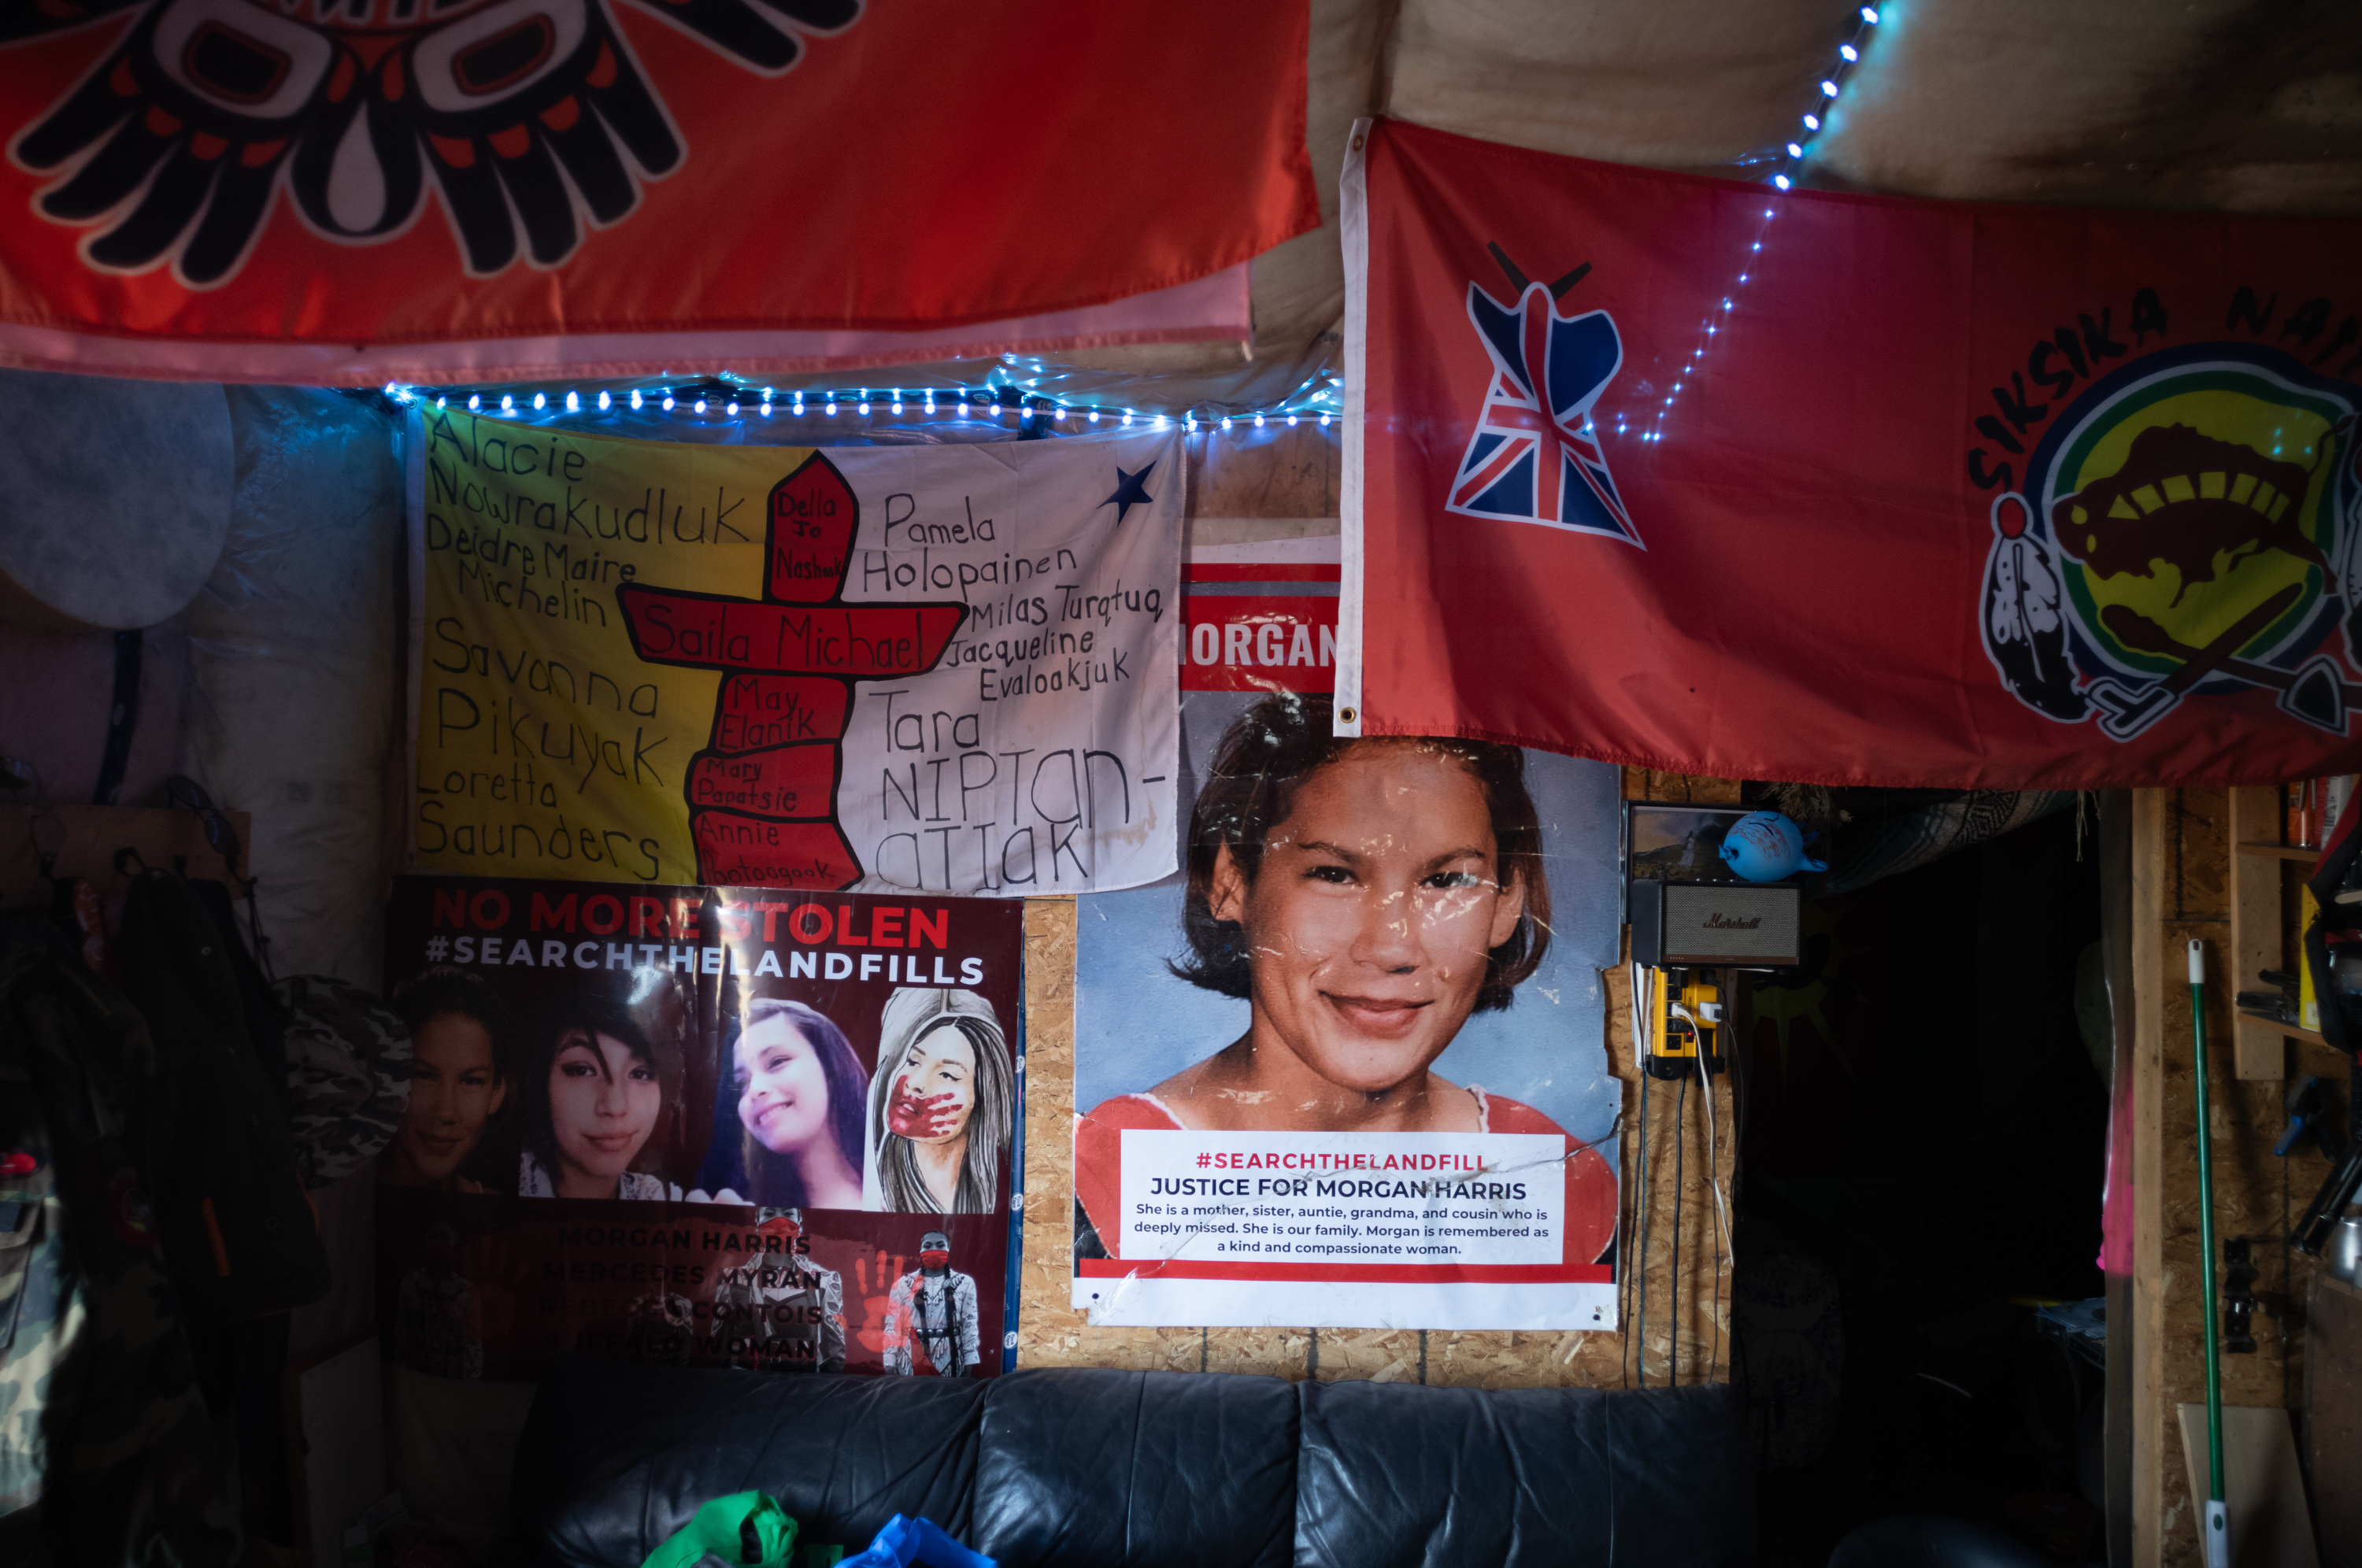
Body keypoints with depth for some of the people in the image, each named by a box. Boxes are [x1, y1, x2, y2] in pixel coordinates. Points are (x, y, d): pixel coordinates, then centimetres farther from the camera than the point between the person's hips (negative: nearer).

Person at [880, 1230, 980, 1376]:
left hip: (949, 1363, 0)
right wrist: (890, 1365, -1)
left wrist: (968, 1367, -2)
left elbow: (970, 1326, 4)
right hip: (910, 1363, 0)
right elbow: (892, 1326, 5)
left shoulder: (964, 1284, 7)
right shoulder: (903, 1285, 8)